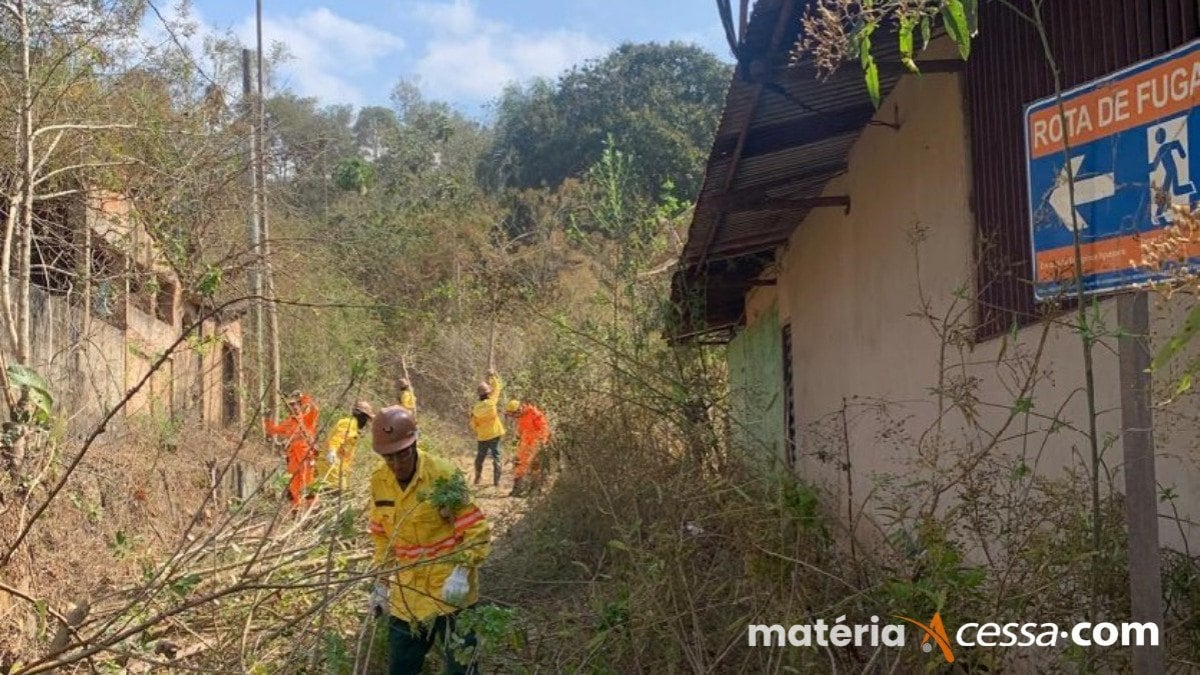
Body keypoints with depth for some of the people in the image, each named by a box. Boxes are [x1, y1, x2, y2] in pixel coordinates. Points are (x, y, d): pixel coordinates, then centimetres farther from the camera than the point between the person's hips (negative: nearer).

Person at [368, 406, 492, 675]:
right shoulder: (379, 481, -1)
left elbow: (477, 530, -16)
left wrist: (462, 572, -28)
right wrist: (381, 582, 10)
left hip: (450, 590, -5)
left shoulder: (444, 475, -18)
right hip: (407, 595, 5)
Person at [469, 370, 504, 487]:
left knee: (480, 457, 18)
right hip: (494, 434, -3)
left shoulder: (476, 408, -6)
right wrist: (492, 375, 9)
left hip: (482, 437, 3)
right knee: (496, 457, 1)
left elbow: (473, 424, 3)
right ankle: (496, 481, -3)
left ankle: (477, 478, 27)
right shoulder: (491, 402, -14)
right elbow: (498, 387, -2)